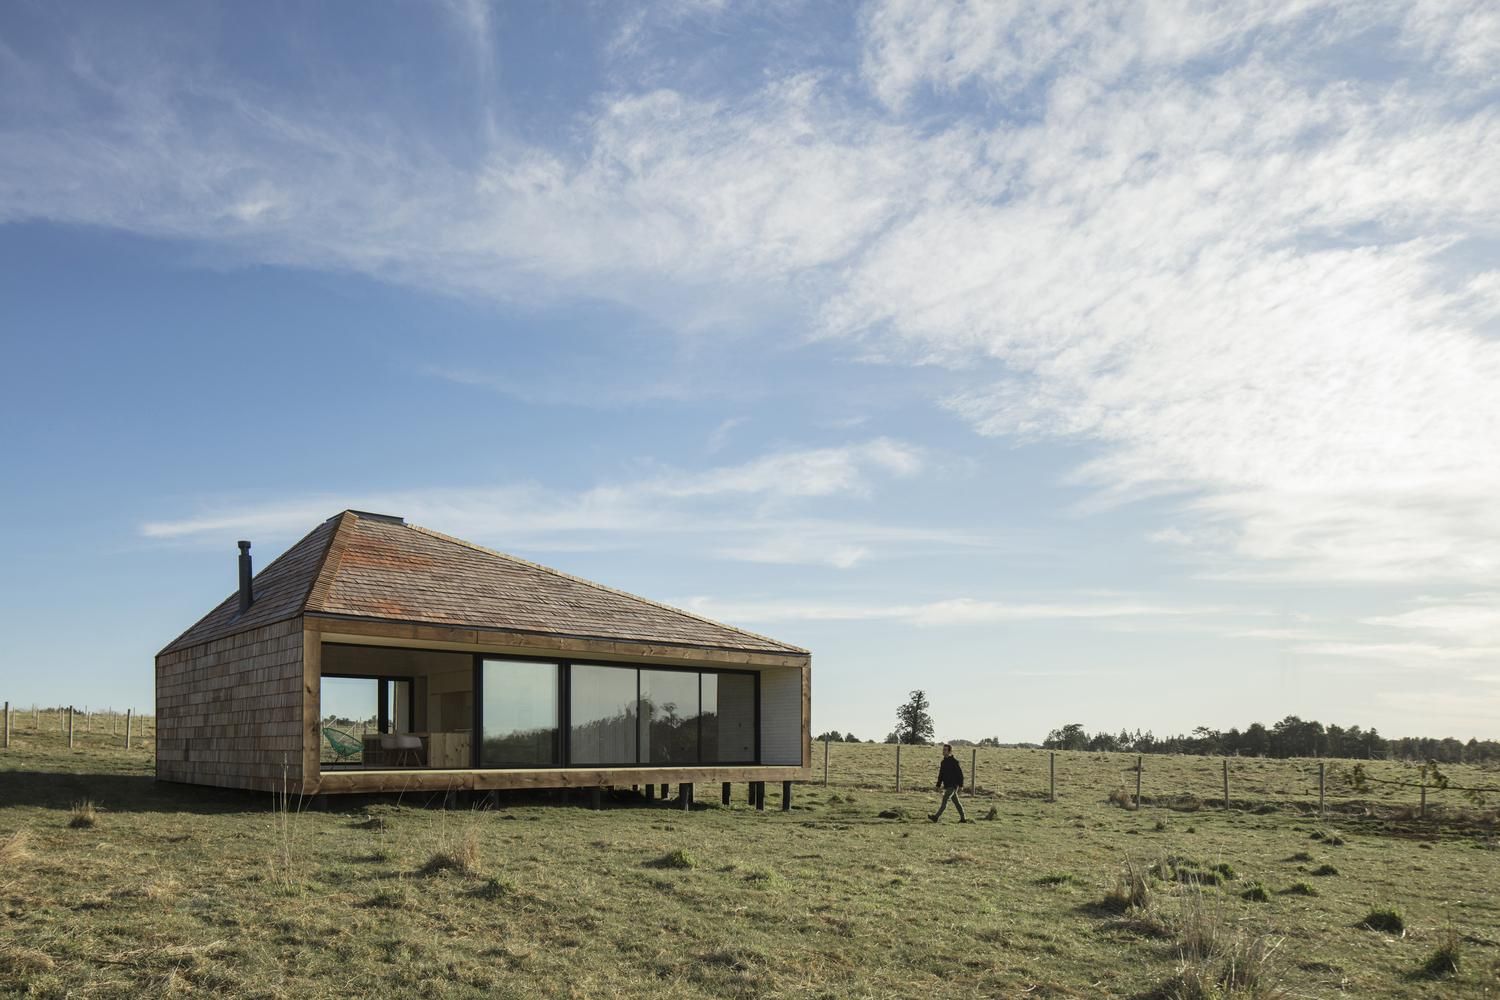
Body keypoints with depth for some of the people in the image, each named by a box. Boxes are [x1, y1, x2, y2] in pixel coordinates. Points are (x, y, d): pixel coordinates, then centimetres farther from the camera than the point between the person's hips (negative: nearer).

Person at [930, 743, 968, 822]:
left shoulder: (954, 761, -11)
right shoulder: (943, 762, 12)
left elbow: (960, 773, -12)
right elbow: (941, 774, 17)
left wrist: (961, 785, -15)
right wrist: (938, 785, 11)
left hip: (953, 785, -8)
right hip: (947, 786, 8)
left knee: (945, 800, -12)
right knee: (956, 802, 11)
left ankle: (936, 817, -15)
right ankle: (963, 818, 17)